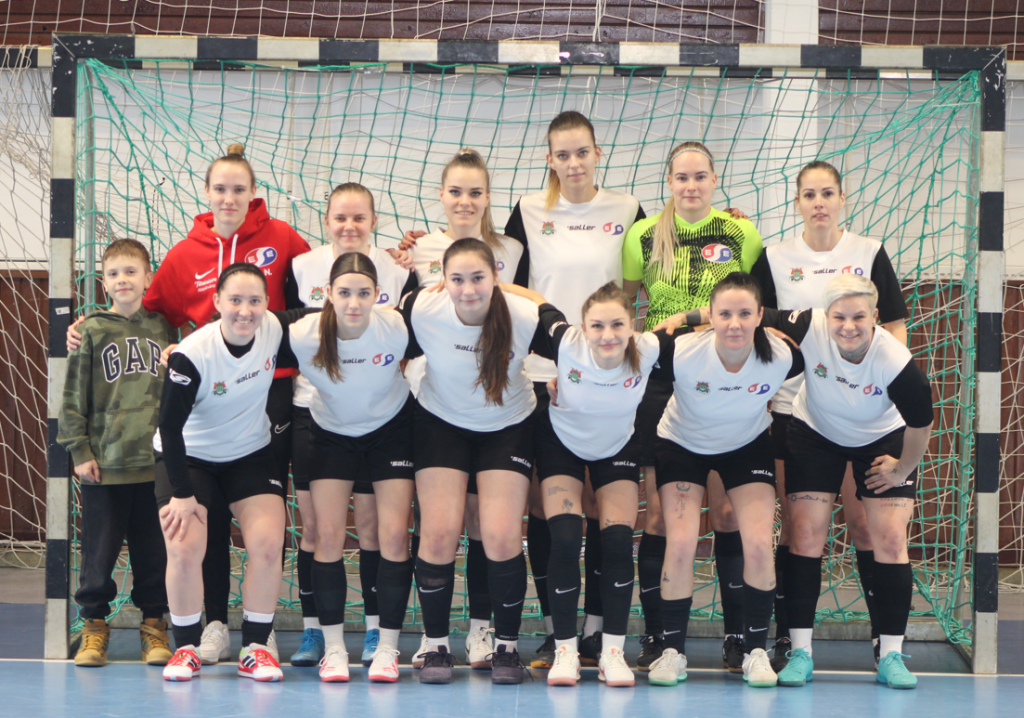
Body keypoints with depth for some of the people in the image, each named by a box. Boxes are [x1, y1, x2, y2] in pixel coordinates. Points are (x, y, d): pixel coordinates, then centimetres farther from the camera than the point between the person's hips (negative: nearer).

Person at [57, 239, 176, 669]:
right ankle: (94, 626, 16)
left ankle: (154, 626, 17)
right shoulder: (92, 331, 2)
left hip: (156, 461, 2)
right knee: (100, 551, 3)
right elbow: (74, 397, 2)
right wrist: (79, 450, -4)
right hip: (104, 463, -1)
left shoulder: (163, 329, 8)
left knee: (154, 550, 6)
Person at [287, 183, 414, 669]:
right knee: (313, 523, 3)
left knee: (370, 520, 1)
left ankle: (375, 630, 10)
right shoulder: (301, 267, 3)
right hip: (311, 410, 1)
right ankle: (312, 631, 11)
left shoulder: (397, 273, 1)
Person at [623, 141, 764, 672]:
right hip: (660, 383, 1)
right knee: (659, 513, 0)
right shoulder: (644, 236, 5)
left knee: (727, 509, -3)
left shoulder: (741, 236, 2)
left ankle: (737, 634, 4)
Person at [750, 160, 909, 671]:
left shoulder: (869, 254, 4)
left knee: (862, 522, -2)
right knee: (794, 526, 2)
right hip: (792, 406, 1)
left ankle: (884, 633, 7)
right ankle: (786, 636, 8)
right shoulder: (774, 259, 5)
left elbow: (896, 327, 5)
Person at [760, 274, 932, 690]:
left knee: (890, 541, -10)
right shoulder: (809, 330, -31)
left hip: (882, 441, -1)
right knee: (805, 537, -7)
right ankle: (800, 652, 0)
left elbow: (921, 422, -20)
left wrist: (904, 468, -7)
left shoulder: (895, 362, -34)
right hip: (815, 434, 1)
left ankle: (891, 655, 0)